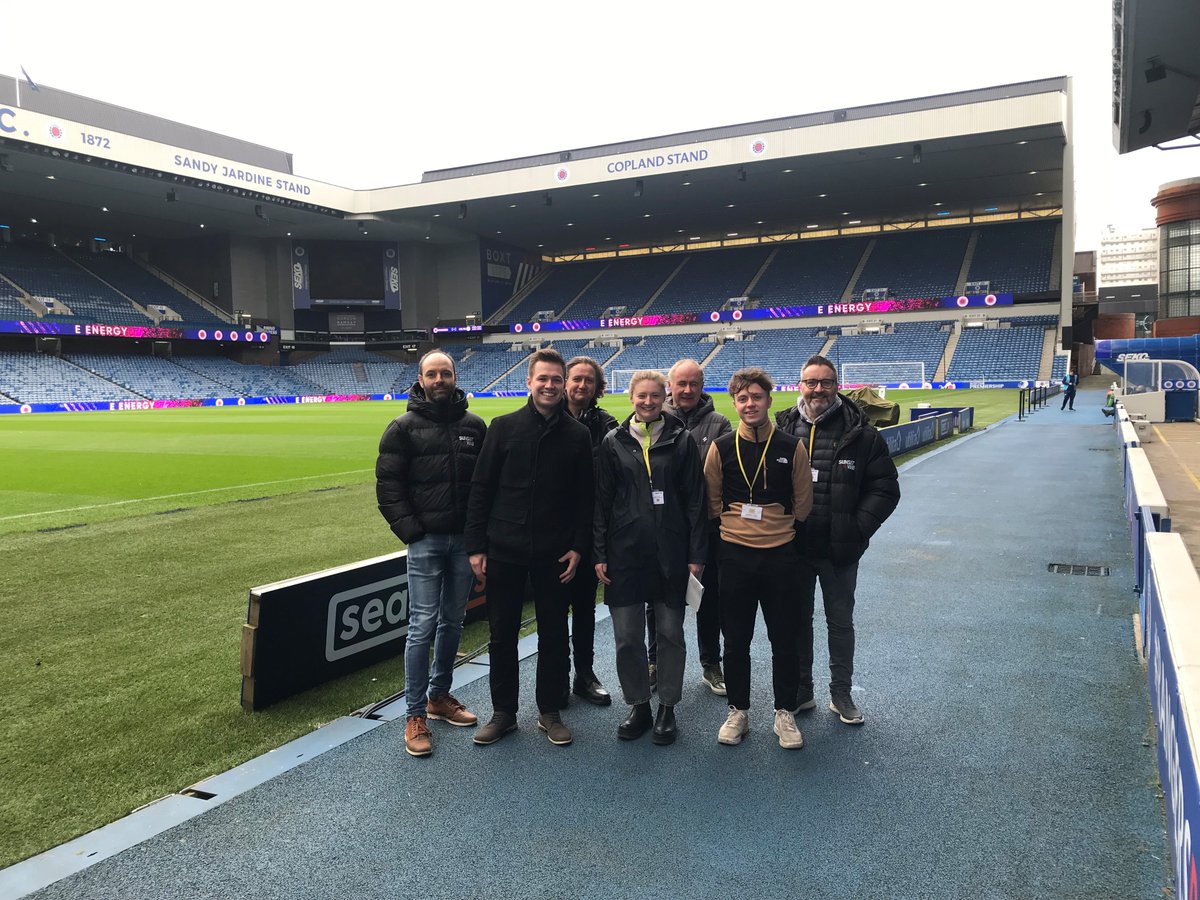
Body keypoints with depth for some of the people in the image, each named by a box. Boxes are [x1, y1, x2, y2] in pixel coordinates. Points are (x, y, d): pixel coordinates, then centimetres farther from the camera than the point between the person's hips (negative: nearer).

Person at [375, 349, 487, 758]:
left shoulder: (474, 425, 7)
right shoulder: (404, 428, -3)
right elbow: (388, 486, -4)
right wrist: (410, 530, -11)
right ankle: (415, 714, 7)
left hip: (464, 540, 4)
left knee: (452, 623, 13)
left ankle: (439, 695, 30)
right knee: (423, 625, -4)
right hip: (426, 540, -4)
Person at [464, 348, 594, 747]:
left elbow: (585, 498, 4)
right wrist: (475, 545, -4)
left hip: (554, 555, 0)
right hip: (504, 551, 0)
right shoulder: (504, 427, -1)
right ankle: (503, 713, 25)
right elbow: (481, 488, 0)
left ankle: (549, 712, 26)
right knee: (502, 634, 9)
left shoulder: (577, 435, 1)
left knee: (553, 635, 10)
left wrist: (578, 547, -3)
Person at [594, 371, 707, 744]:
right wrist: (599, 554, 0)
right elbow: (601, 500, 5)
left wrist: (696, 554, -3)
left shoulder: (682, 440, 2)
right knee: (627, 636, 4)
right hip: (624, 554, 1)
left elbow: (695, 500, 1)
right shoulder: (614, 443, 5)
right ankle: (638, 705, 22)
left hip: (670, 555, -1)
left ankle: (667, 707, 22)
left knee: (671, 633, 7)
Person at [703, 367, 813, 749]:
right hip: (735, 554, 1)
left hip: (780, 554, 0)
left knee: (784, 639, 7)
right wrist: (736, 524, 6)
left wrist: (780, 527, 8)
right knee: (736, 639, 9)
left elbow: (803, 502, 8)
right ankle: (738, 711, 24)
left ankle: (785, 713, 23)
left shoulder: (791, 447, -2)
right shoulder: (721, 448, -1)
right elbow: (712, 501, 10)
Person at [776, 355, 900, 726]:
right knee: (798, 620, 14)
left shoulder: (860, 434, -5)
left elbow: (885, 488, -3)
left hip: (840, 551, -1)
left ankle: (841, 693, 29)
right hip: (793, 548, 1)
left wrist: (858, 529, -11)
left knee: (841, 622, 13)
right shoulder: (782, 430, -1)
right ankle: (801, 692, 29)